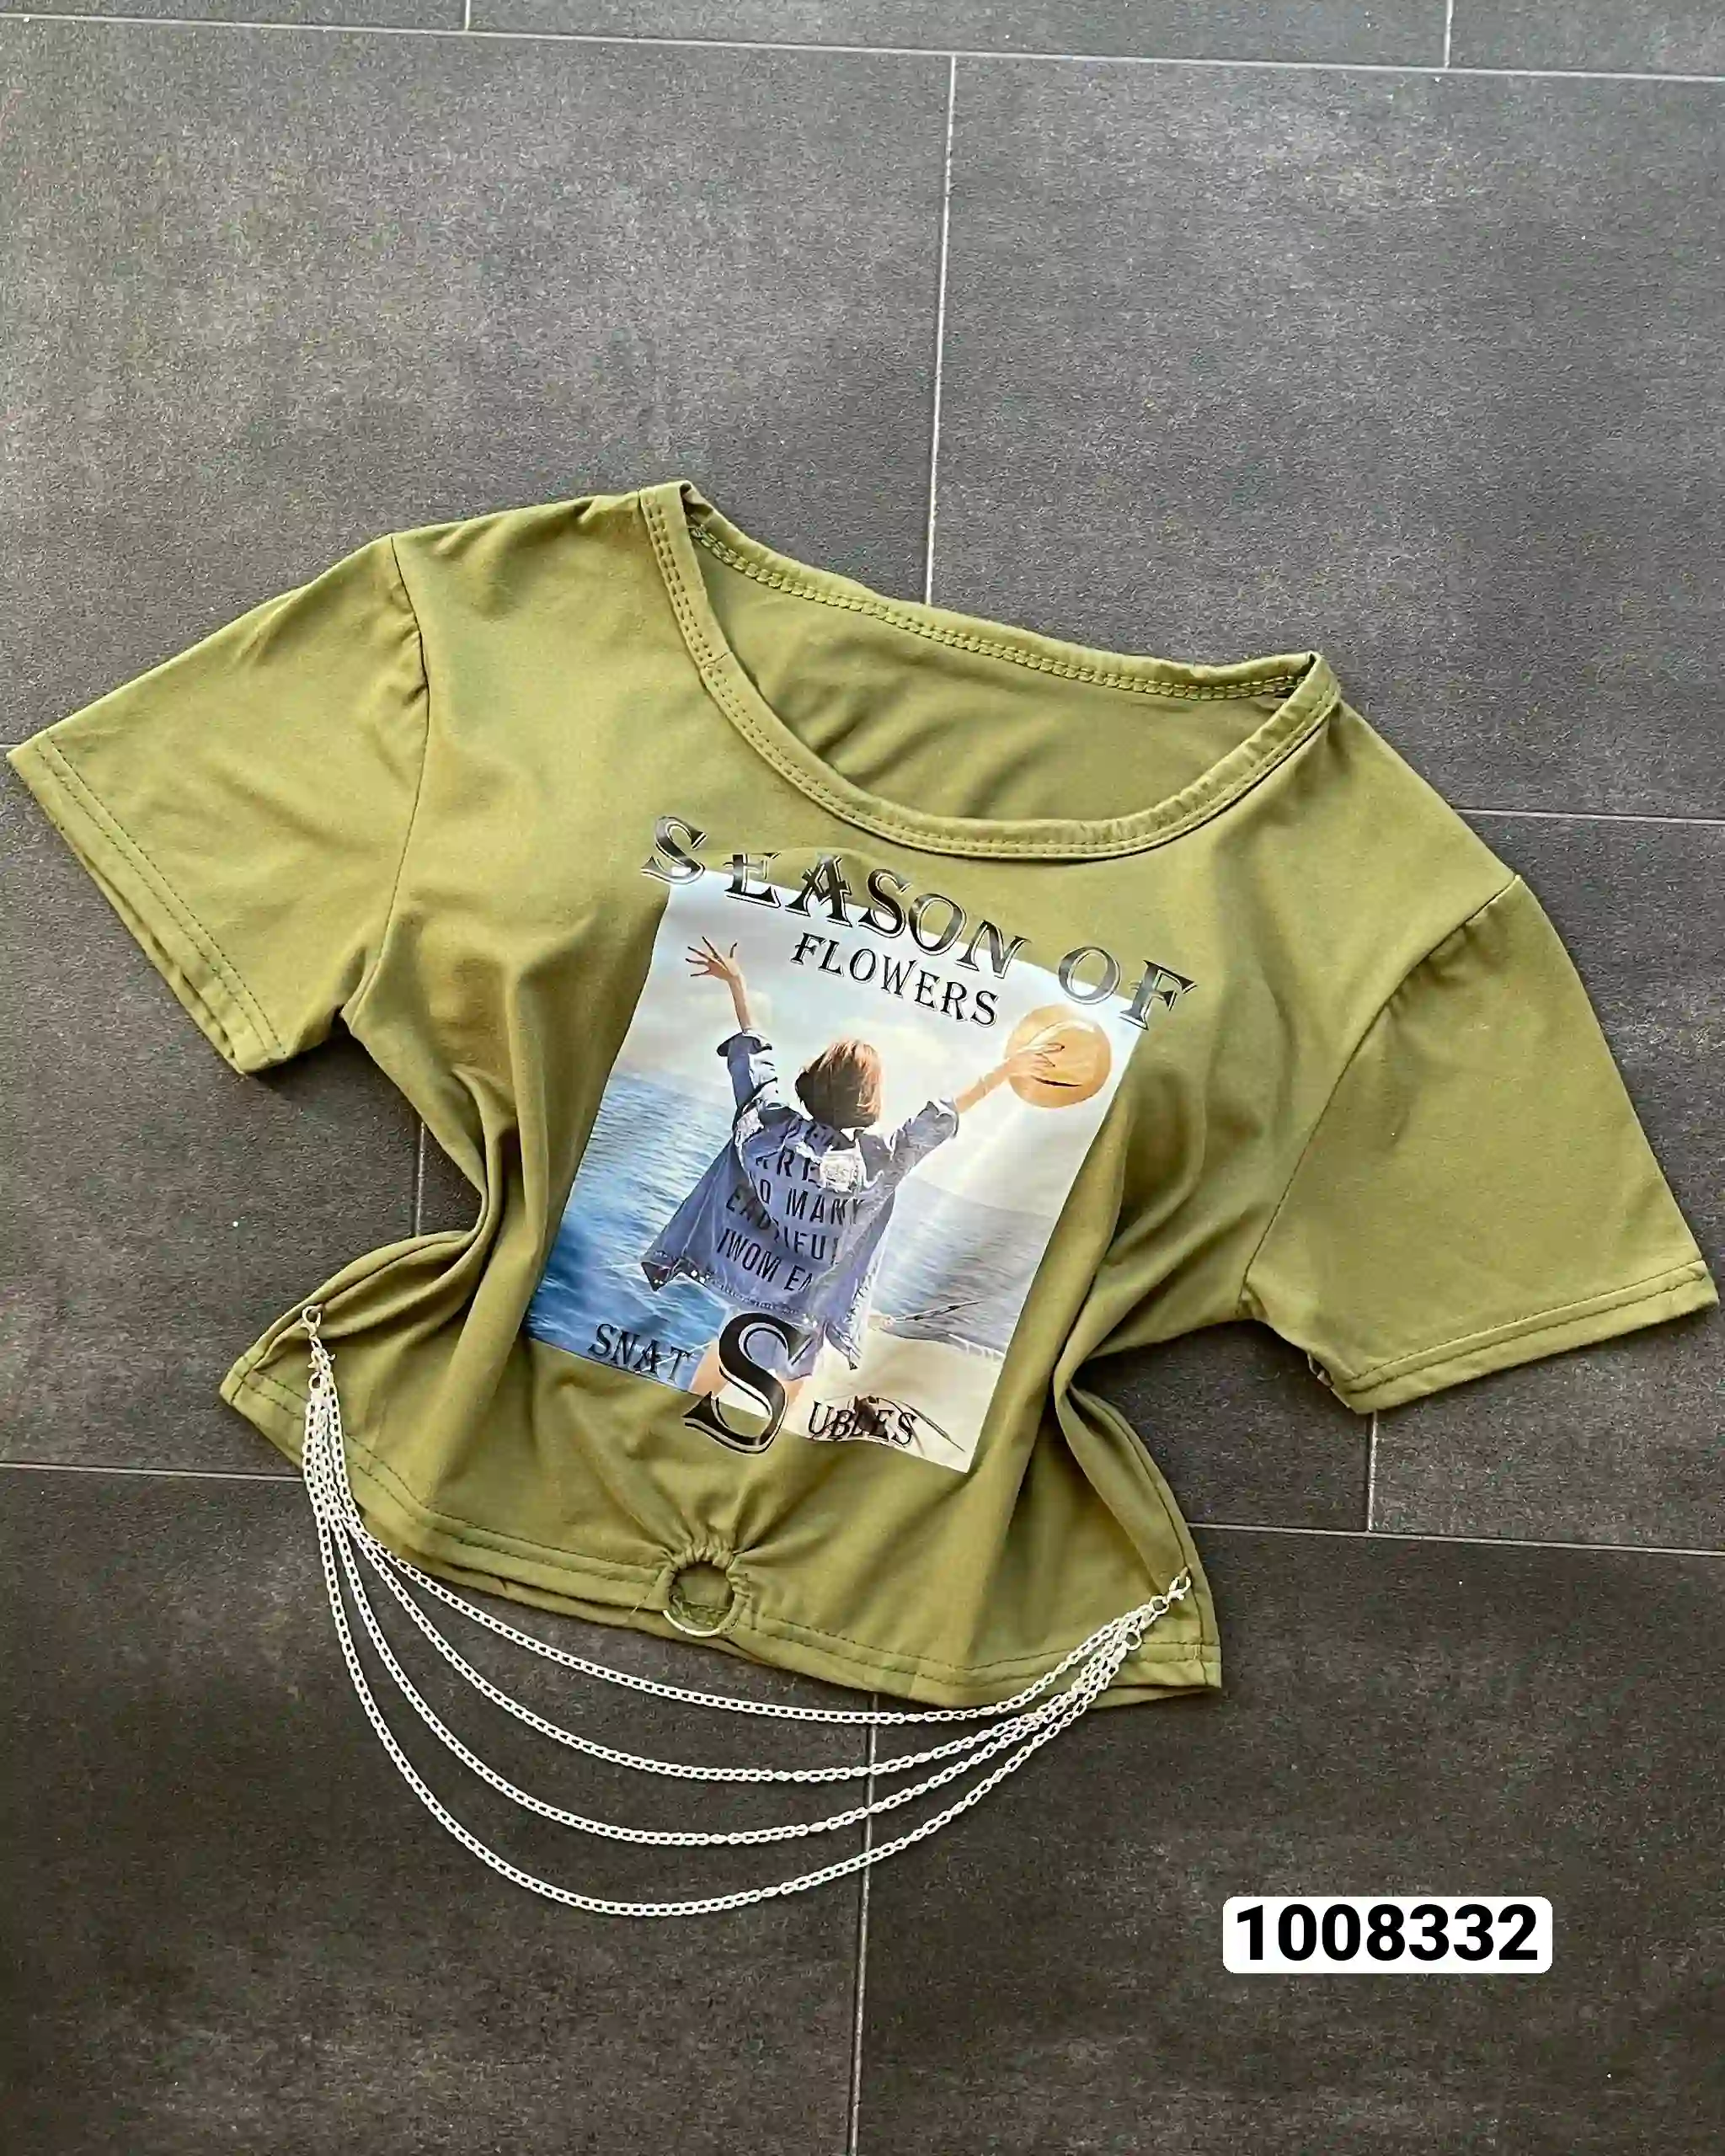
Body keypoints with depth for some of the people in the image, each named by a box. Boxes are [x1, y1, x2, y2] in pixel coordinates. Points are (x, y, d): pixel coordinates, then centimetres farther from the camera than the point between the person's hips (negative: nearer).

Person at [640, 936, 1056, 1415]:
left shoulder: (769, 1121, -13)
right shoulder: (877, 1159, -20)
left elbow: (752, 1052, -1)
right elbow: (943, 1115, -15)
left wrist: (736, 983, 11)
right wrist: (1007, 1069, -9)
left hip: (743, 1274, 4)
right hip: (803, 1306, -4)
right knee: (789, 1383, 19)